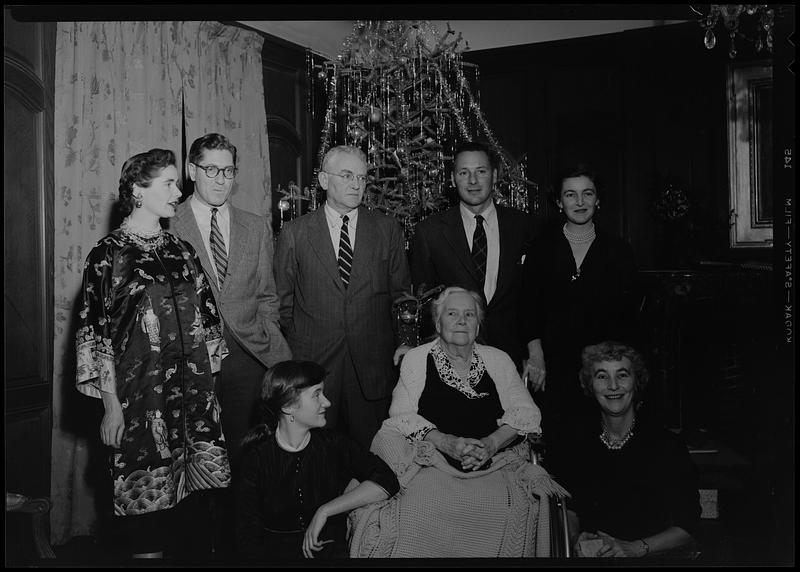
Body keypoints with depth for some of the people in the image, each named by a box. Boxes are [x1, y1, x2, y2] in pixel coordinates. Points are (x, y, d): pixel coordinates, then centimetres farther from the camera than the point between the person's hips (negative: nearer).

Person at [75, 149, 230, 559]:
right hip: (139, 395, -4)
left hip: (193, 395, 4)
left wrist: (208, 384, 10)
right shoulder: (108, 255, -5)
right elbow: (95, 335, -7)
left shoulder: (181, 251, 9)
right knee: (146, 495, 4)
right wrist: (110, 405, -10)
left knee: (188, 491, 8)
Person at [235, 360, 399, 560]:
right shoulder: (257, 457, -2)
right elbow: (247, 535, -3)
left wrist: (324, 511, -13)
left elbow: (387, 481, -8)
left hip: (331, 550, 1)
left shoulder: (333, 444, 2)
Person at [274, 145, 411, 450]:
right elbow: (283, 300, 8)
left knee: (370, 446, 8)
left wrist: (405, 342, 0)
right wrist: (292, 351, 6)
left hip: (373, 364, 1)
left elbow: (401, 293, 9)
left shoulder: (388, 229, 6)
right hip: (312, 363, -1)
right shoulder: (294, 233, 3)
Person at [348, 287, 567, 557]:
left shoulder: (498, 360, 13)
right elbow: (402, 415, -1)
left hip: (494, 464, 2)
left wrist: (491, 443, -12)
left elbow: (527, 412, 6)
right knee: (418, 506, -28)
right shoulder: (416, 358, 8)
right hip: (431, 463, -1)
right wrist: (447, 442, -17)